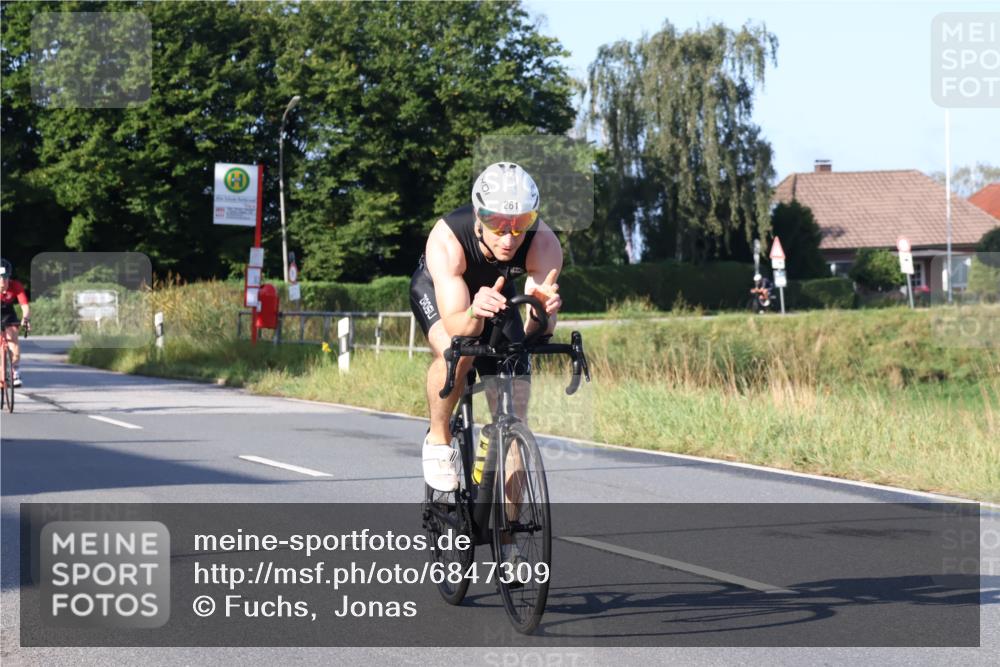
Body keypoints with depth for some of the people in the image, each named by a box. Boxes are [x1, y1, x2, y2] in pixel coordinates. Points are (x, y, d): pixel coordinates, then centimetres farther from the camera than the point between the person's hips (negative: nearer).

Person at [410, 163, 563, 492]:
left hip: (496, 292, 3)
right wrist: (474, 314, -67)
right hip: (437, 290, -2)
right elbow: (454, 327, -45)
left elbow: (537, 333, -39)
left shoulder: (544, 243, -35)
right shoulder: (447, 239, -40)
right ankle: (438, 439, -8)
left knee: (513, 419, -7)